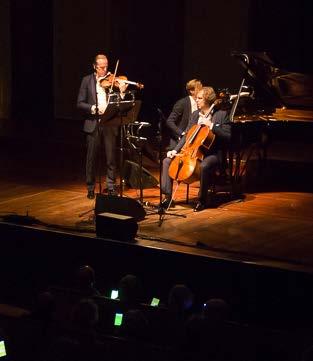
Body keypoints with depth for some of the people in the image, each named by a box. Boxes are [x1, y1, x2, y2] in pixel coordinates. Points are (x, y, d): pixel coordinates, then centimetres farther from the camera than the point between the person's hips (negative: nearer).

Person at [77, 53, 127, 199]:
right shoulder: (87, 80, 5)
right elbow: (80, 103, -1)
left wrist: (122, 91, -17)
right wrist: (93, 108, -16)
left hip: (110, 123, 1)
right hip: (93, 123, 0)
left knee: (111, 157, 4)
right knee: (91, 157, 4)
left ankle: (111, 187, 15)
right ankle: (90, 188, 15)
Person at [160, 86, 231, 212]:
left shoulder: (222, 114, -4)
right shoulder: (195, 115, 14)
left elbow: (227, 137, -11)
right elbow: (186, 136, 13)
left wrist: (211, 125, -21)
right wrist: (175, 150, -2)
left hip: (212, 154, -6)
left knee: (204, 166, -39)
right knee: (167, 161, -9)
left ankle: (202, 200, -21)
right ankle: (168, 196, -6)